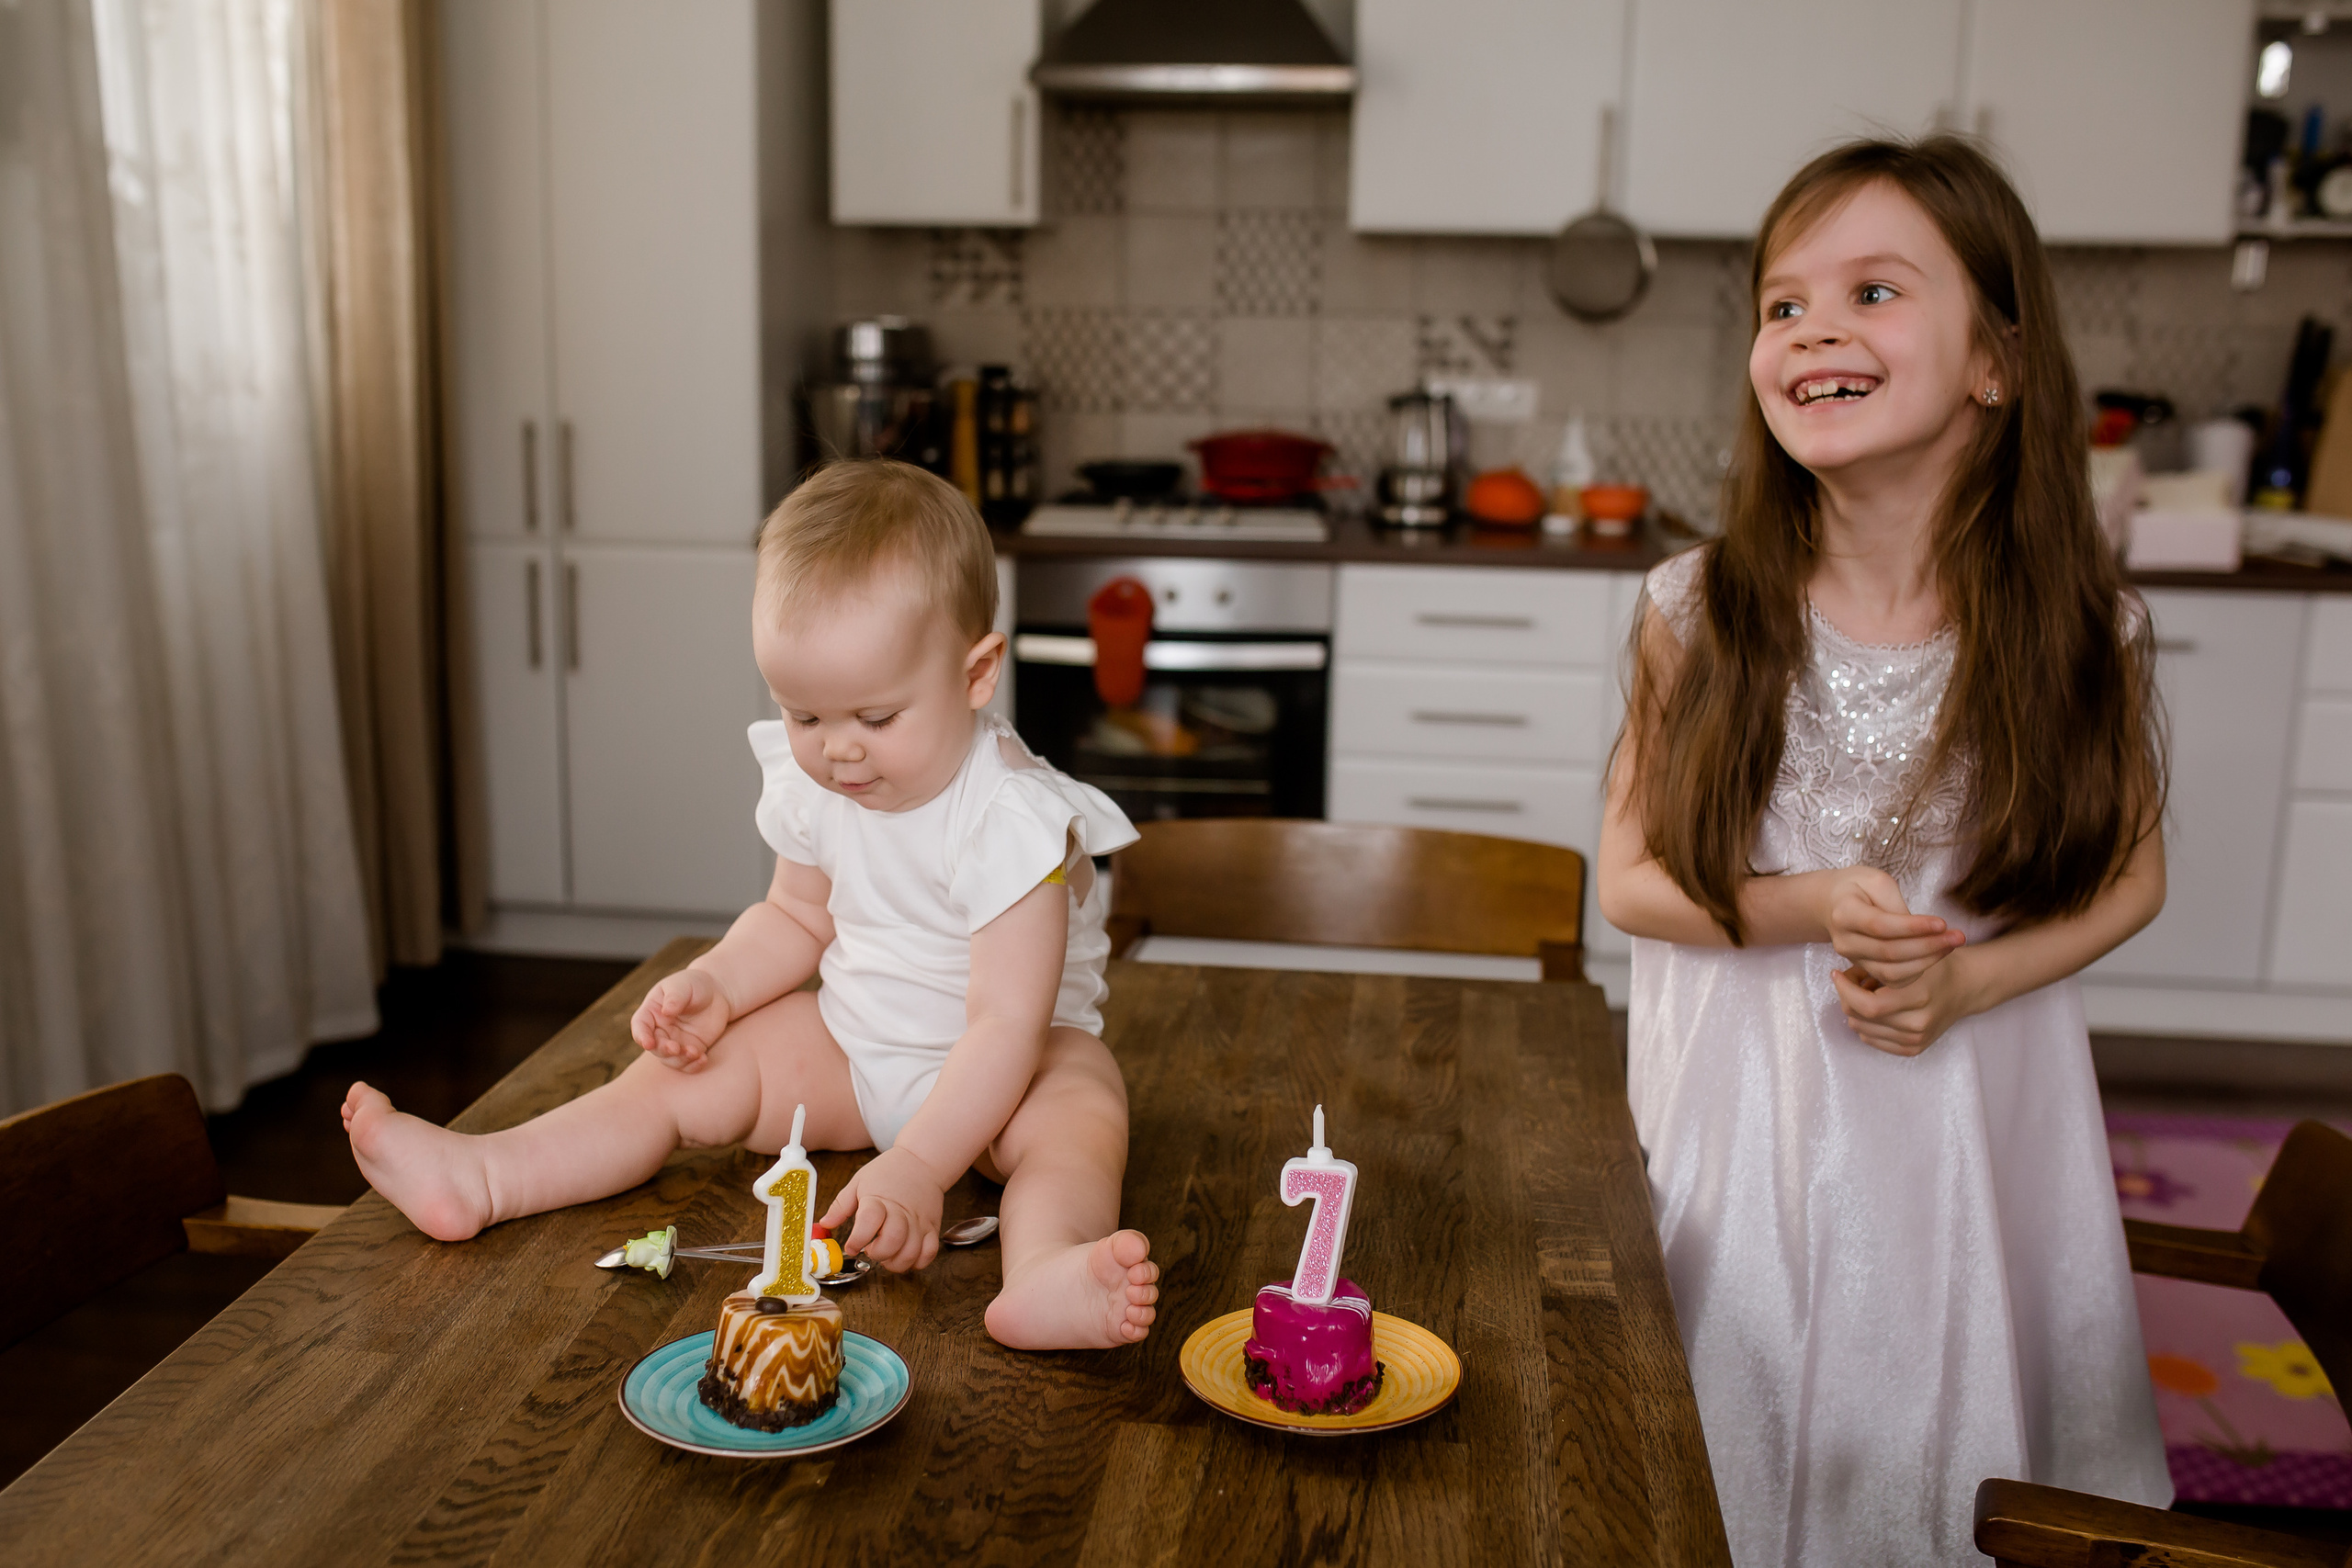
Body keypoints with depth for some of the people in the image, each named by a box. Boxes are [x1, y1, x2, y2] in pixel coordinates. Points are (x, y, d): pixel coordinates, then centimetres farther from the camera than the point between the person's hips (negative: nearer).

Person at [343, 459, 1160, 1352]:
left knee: (1081, 1110, -36)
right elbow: (799, 917, 13)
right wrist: (715, 986, -7)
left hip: (998, 1062, -6)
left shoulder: (1012, 819, -28)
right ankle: (480, 1179, -12)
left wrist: (915, 1166, -39)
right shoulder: (810, 787, -6)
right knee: (696, 1064, -9)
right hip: (852, 1042, 6)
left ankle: (1044, 1275, -64)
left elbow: (1008, 1024, -32)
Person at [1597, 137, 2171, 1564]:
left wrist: (1963, 978, -13)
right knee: (1743, 1439, 14)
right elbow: (1632, 876, -5)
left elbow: (2130, 874, 2)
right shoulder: (1703, 614, -12)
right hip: (1745, 1106, 0)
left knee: (1946, 1424, 17)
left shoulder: (2080, 630, -11)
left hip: (1974, 1105, 1)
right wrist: (1811, 910, -21)